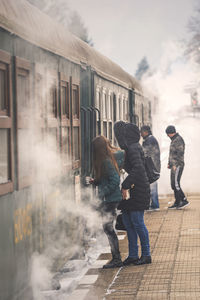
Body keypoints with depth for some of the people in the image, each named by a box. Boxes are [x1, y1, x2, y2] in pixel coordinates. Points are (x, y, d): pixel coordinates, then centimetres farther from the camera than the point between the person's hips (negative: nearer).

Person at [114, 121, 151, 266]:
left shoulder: (133, 148, -17)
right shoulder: (129, 147, 13)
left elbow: (138, 168, -29)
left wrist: (125, 186, -30)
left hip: (138, 189, -10)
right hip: (130, 190, 10)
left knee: (137, 222, -4)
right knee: (127, 220, 10)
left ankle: (146, 255, 7)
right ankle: (133, 255, 16)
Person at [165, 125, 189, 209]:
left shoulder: (178, 140, -12)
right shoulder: (173, 140, 20)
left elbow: (180, 153, -19)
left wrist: (175, 165, -21)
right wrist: (169, 163, 18)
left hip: (178, 165, -10)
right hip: (174, 165, 10)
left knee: (175, 184, -13)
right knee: (174, 184, 8)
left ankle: (184, 200, -10)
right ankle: (177, 203, 9)